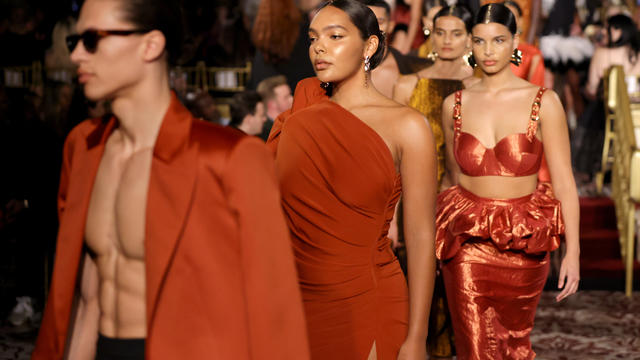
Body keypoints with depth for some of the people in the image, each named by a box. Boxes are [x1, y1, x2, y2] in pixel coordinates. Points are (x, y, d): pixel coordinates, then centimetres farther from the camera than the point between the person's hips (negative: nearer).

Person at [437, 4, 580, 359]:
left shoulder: (543, 103, -5)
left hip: (524, 243, -1)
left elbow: (563, 181, -6)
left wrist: (573, 250, -13)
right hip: (468, 240, 1)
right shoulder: (454, 105, 3)